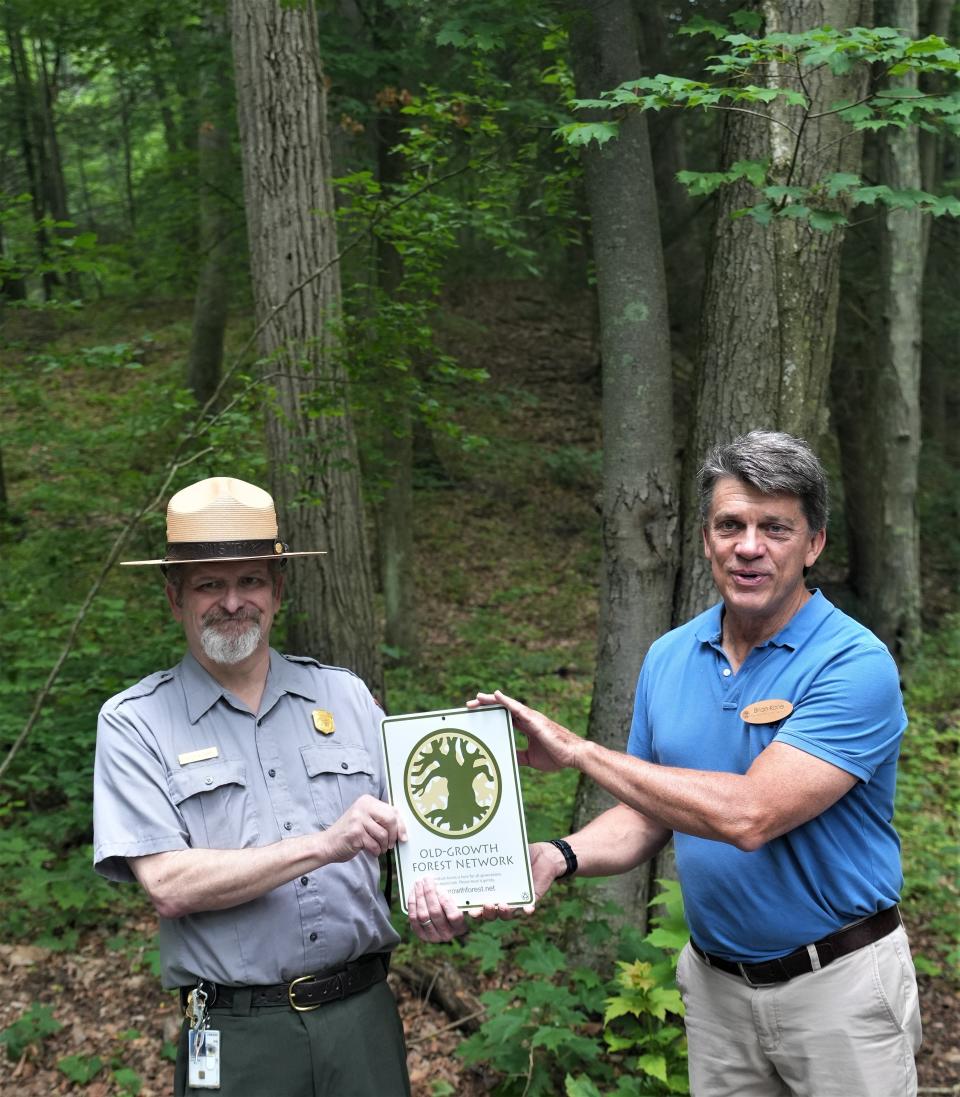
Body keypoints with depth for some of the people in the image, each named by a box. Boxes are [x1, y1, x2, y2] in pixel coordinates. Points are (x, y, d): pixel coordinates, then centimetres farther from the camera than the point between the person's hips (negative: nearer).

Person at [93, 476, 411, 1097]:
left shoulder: (345, 695, 6)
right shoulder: (134, 723, -4)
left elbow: (407, 829, 5)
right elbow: (168, 887, -13)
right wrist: (323, 846, -21)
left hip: (364, 1017, 3)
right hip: (238, 1041, -2)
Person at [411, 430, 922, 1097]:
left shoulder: (855, 664, -20)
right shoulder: (669, 659, 0)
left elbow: (750, 816, -30)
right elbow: (648, 817, 7)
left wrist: (577, 751, -23)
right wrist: (557, 858, -14)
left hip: (838, 986, -5)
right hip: (717, 983, 5)